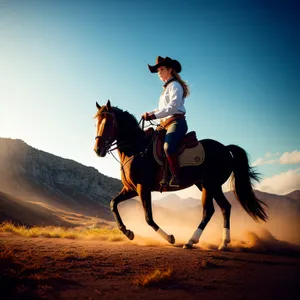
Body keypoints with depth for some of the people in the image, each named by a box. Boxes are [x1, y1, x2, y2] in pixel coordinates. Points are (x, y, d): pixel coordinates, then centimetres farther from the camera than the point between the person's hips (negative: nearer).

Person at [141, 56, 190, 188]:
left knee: (168, 146, -34)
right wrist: (150, 113, 5)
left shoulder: (175, 85, -3)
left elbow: (172, 106, -18)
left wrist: (155, 115, -24)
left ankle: (175, 178, -38)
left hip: (176, 121, -10)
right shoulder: (166, 88, 26)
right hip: (165, 124, 10)